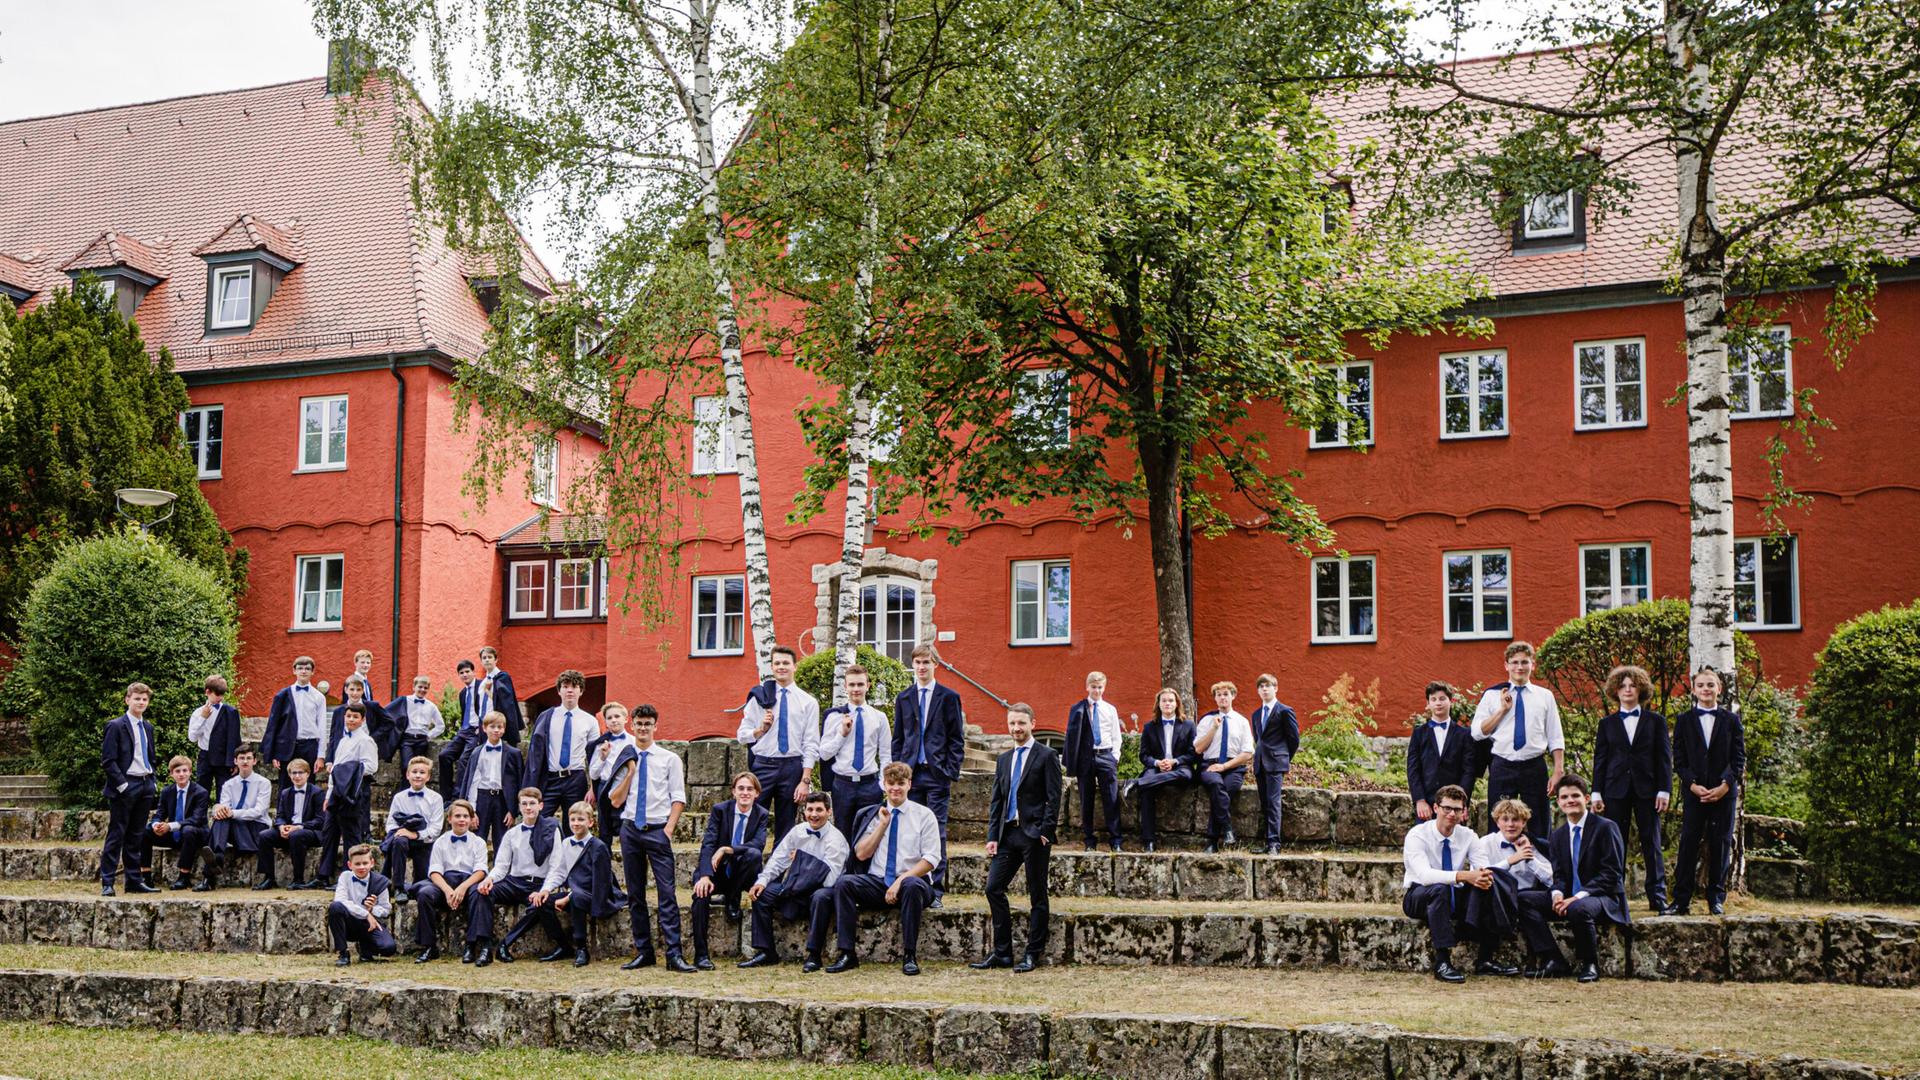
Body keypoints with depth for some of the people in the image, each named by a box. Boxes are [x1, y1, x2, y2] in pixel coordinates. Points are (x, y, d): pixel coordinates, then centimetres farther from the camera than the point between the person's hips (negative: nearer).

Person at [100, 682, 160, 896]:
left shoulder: (148, 727, 15)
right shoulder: (116, 726, -6)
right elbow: (108, 761, -10)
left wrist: (152, 782, 12)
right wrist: (122, 785, -16)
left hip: (145, 785, 7)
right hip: (125, 786, -7)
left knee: (135, 837, 11)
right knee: (116, 835, -5)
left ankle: (135, 881, 15)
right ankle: (107, 883, -3)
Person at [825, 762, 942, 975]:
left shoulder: (924, 815, 4)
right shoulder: (875, 814, 14)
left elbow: (931, 859, -4)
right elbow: (861, 854, 6)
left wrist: (901, 881, -16)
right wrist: (883, 825, -1)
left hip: (910, 881, -3)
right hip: (877, 883, 3)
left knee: (913, 886, -39)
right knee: (844, 882, -25)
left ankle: (910, 956, -28)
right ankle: (847, 954, -24)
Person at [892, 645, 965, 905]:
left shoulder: (949, 697, 3)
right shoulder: (903, 698, 13)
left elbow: (957, 739, 1)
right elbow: (897, 739, 14)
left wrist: (951, 773, -7)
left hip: (937, 775, -3)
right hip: (910, 774, 3)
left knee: (937, 832, -4)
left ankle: (936, 890, -1)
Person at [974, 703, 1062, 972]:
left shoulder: (1046, 756, -2)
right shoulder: (1004, 760, 17)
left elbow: (1053, 798, -7)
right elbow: (996, 801, 15)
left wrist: (1045, 832, -14)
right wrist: (992, 836, 6)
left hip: (1034, 835, -6)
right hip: (1008, 834, 6)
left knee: (1037, 895, 1)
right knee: (993, 888, 0)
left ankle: (1033, 954, 7)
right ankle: (1002, 953, 7)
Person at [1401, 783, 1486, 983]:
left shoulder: (1467, 836, -2)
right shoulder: (1417, 835, -17)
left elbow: (1482, 867, -16)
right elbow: (1424, 874, -33)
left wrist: (1484, 877, -41)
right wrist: (1463, 876, -45)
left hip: (1453, 898, 4)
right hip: (1418, 897, -4)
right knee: (1439, 890, -39)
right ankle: (1442, 962, -38)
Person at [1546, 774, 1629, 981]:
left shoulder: (1606, 827, -6)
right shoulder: (1558, 835, 14)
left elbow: (1611, 873, -13)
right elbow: (1559, 874, 11)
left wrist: (1579, 896, -22)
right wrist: (1558, 893, -14)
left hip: (1605, 898, -6)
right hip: (1571, 898, 6)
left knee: (1579, 909, -39)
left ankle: (1590, 964, -17)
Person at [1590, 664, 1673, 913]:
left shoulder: (1656, 721, 8)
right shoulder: (1607, 723, 11)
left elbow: (1665, 758, 5)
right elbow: (1600, 759, 9)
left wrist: (1664, 790, -4)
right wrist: (1596, 793, 2)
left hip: (1646, 789, -1)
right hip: (1616, 790, 1)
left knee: (1651, 844, 0)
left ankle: (1658, 896, 3)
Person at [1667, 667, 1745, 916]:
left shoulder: (1731, 720, 7)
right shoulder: (1684, 721, 7)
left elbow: (1739, 758, 3)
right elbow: (1679, 760, 4)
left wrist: (1725, 785, -9)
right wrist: (1693, 785, -10)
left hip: (1724, 791, 0)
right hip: (1694, 791, 0)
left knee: (1720, 844, 3)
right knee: (1688, 844, -4)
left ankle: (1716, 898, 11)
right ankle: (1681, 900, -3)